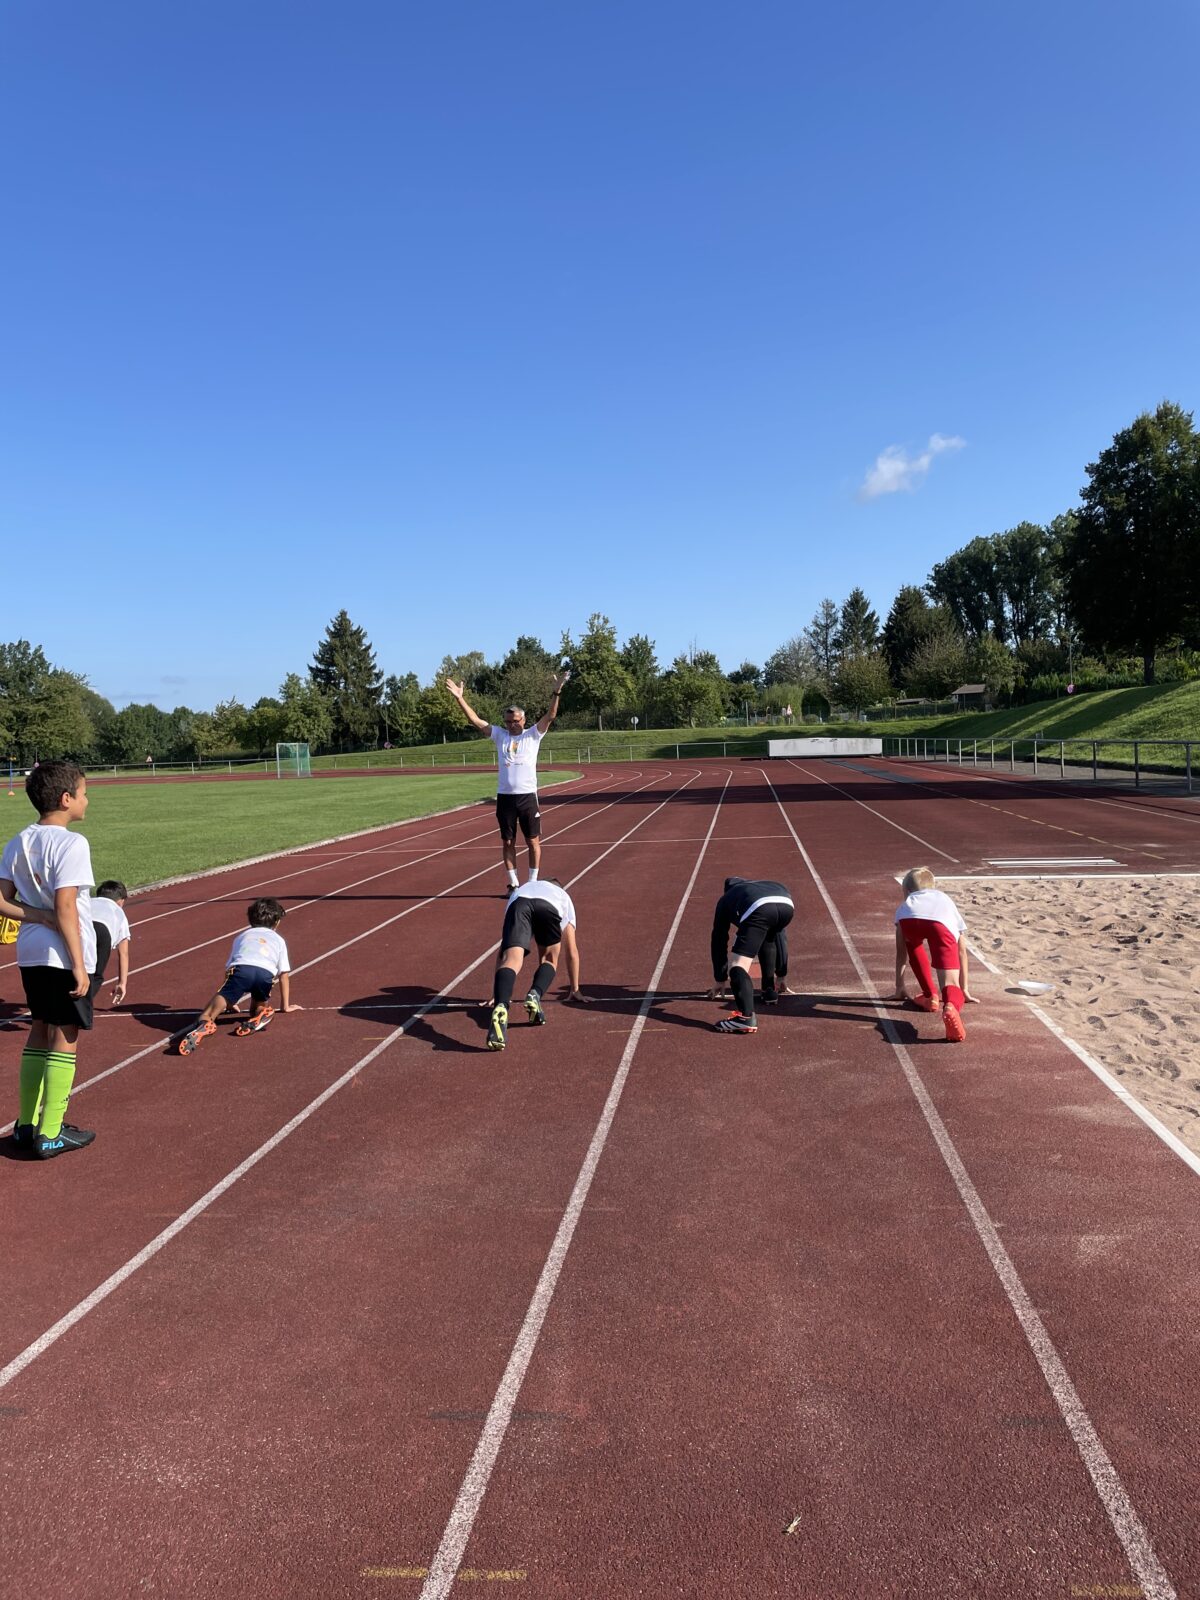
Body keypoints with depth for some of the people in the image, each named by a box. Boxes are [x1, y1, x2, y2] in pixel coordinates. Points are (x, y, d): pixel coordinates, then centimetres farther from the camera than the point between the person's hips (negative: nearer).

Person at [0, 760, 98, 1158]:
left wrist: (38, 917, -4)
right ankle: (50, 1135, 7)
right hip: (63, 955, -8)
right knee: (64, 1038, 2)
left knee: (39, 1033, 18)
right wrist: (79, 965, -17)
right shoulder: (70, 843, -16)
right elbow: (66, 909, -20)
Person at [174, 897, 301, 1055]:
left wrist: (230, 1003, 49)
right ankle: (260, 1015, -9)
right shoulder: (278, 940, 35)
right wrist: (285, 1005, 41)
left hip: (240, 968, 0)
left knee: (221, 1000, -13)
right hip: (266, 973, 0)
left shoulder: (241, 937, 38)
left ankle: (204, 1022, -44)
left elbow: (228, 968, 38)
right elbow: (284, 975, 33)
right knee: (260, 1006, 25)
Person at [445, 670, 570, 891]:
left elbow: (551, 715, -8)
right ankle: (513, 883, 17)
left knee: (533, 841, 4)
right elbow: (475, 720, 3)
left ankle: (533, 882, 14)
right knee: (507, 842, 7)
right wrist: (459, 698, -6)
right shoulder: (499, 735, 8)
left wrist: (556, 693, -22)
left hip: (527, 796, -2)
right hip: (504, 796, 2)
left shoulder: (533, 735, 2)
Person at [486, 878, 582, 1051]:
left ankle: (500, 1007, -44)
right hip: (550, 907, 0)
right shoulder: (564, 897, 47)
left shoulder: (518, 890, 49)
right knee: (550, 959, 21)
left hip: (519, 902, 1)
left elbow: (502, 951, 47)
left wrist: (496, 993, 51)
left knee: (511, 959, -15)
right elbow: (572, 952, 48)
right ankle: (535, 995, -9)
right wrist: (575, 990, 57)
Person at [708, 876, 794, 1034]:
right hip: (786, 905, 5)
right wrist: (780, 975, 57)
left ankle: (747, 1016, -26)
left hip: (758, 909, -5)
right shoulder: (767, 885, 48)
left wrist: (720, 980, 49)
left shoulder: (726, 900, 38)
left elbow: (718, 942, 40)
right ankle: (770, 992, 36)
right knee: (768, 937, 37)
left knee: (738, 965, -5)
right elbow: (780, 935, 50)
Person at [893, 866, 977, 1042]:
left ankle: (929, 995, 30)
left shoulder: (904, 907, 45)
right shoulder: (948, 902, 48)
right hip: (941, 922, -1)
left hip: (910, 918, 1)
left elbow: (901, 952, 46)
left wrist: (900, 987, 54)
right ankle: (951, 1006, -40)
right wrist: (964, 989, 61)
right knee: (950, 982, -6)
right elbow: (961, 952, 52)